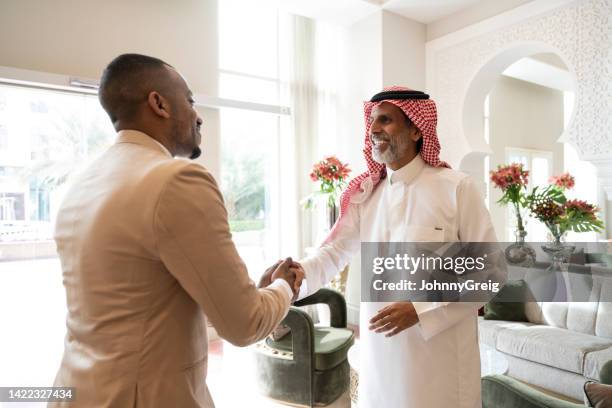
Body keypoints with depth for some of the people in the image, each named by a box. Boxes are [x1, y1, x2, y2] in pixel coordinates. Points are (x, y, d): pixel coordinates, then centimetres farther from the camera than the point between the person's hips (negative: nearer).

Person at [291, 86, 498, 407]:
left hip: (441, 352, -4)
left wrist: (421, 309, -17)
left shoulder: (457, 188, -11)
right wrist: (299, 273, -21)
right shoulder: (365, 194, 3)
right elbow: (334, 252, -1)